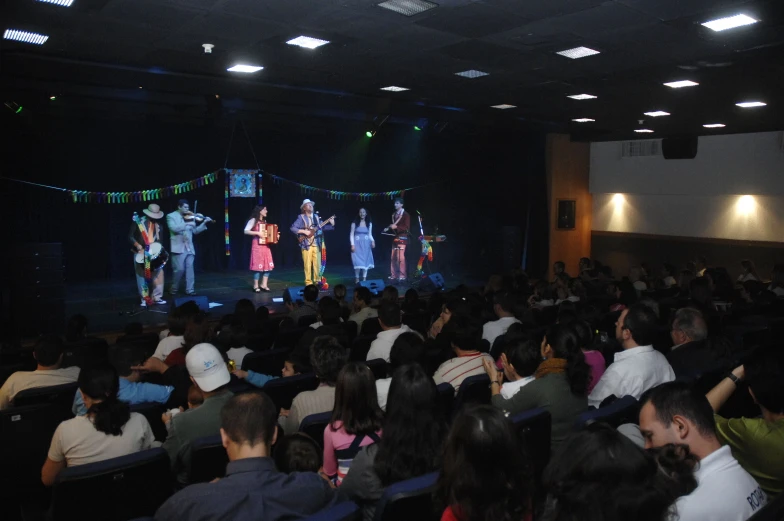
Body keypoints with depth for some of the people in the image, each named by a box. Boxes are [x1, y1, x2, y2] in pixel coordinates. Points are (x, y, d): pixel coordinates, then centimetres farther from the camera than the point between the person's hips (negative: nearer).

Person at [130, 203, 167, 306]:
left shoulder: (158, 225, 6)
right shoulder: (138, 222, -4)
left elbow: (159, 240, 7)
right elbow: (130, 236, -4)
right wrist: (138, 245, -20)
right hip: (141, 253, -3)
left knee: (158, 274, -2)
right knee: (142, 276, 1)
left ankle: (157, 297, 7)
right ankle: (144, 299, 9)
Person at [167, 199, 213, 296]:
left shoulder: (189, 217, 13)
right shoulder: (171, 216, 0)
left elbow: (195, 231, 15)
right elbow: (174, 228, -17)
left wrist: (204, 223, 3)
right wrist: (187, 224, -24)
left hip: (189, 248, 5)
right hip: (178, 247, -4)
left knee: (190, 269, 2)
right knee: (179, 269, -5)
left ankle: (189, 289, 7)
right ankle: (174, 289, 13)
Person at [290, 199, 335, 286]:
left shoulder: (316, 217, 13)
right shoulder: (301, 217, -2)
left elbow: (322, 227, 11)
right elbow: (292, 228, -7)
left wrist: (331, 224, -4)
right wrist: (304, 231, -16)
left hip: (316, 243, 4)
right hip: (306, 244, -4)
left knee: (317, 263, 5)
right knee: (308, 264, -2)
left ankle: (317, 280, 14)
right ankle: (308, 282, 4)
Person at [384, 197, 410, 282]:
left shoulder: (405, 214, -7)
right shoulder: (394, 214, 12)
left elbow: (407, 227, -13)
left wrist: (396, 227, -21)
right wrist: (388, 228, 3)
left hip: (402, 238, -7)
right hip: (395, 237, 7)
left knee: (400, 257, -9)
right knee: (393, 257, 7)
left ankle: (402, 275, -3)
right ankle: (394, 275, 13)